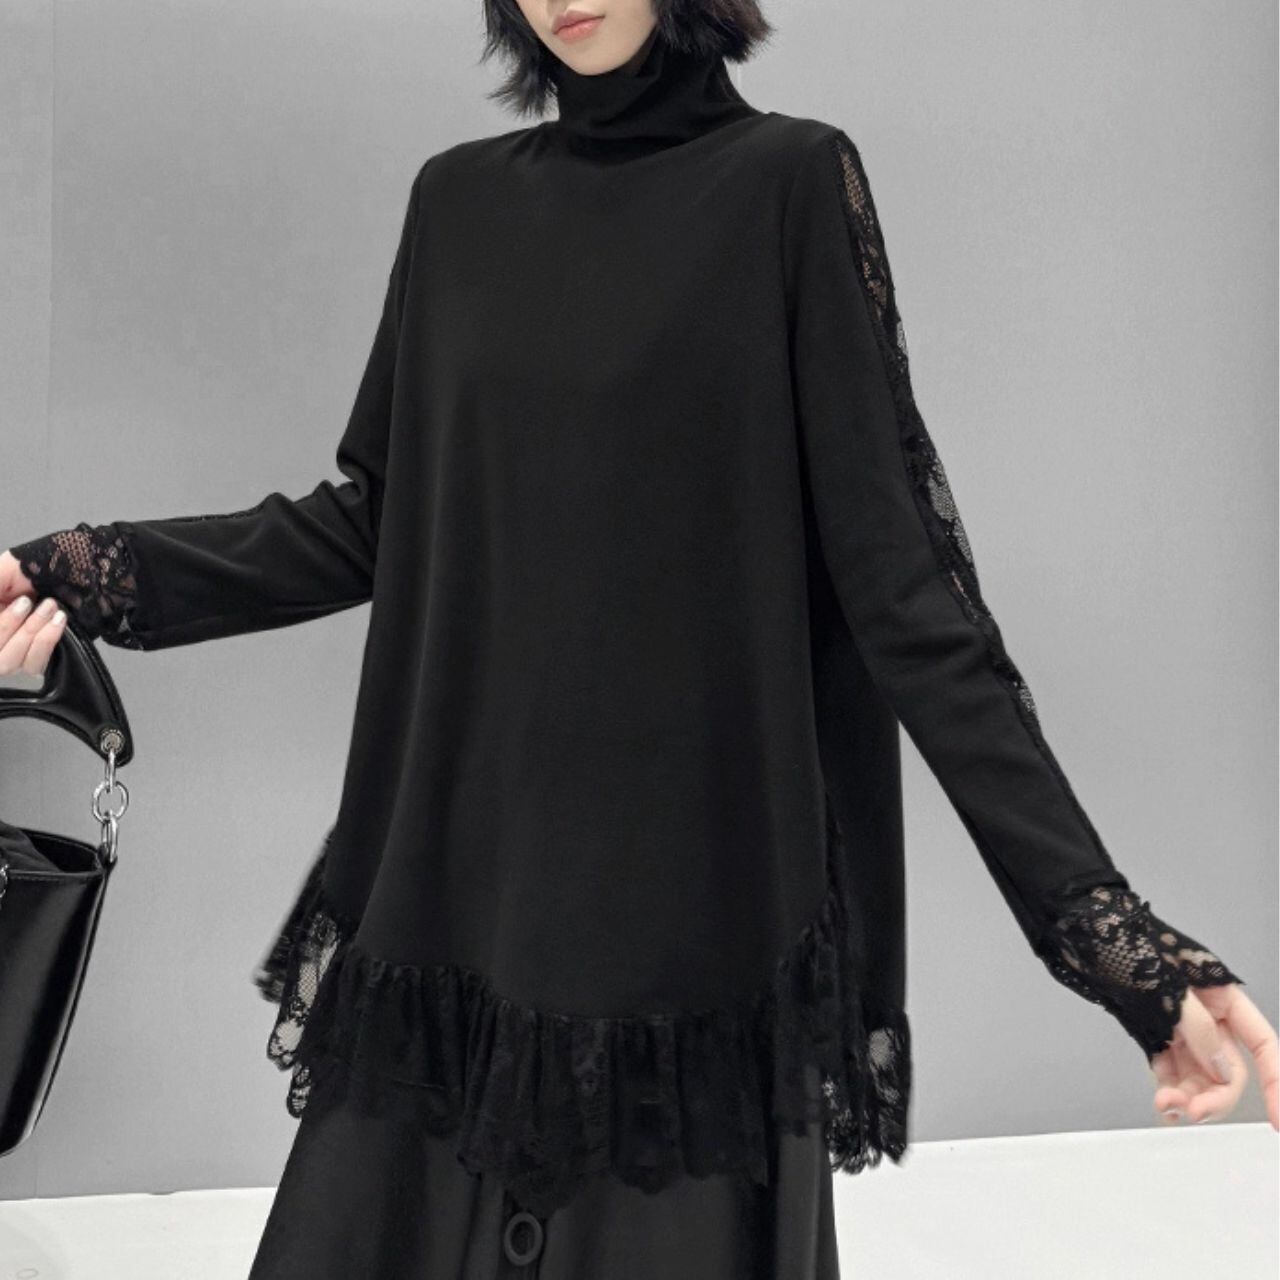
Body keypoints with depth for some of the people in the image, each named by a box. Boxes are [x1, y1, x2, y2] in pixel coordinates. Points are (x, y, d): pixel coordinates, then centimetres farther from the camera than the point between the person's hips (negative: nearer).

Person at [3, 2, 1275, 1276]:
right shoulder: (459, 199, 9)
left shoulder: (790, 181, -4)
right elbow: (371, 519, 9)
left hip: (695, 869, -4)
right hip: (465, 857, 4)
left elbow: (900, 563, -9)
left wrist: (1100, 916, -16)